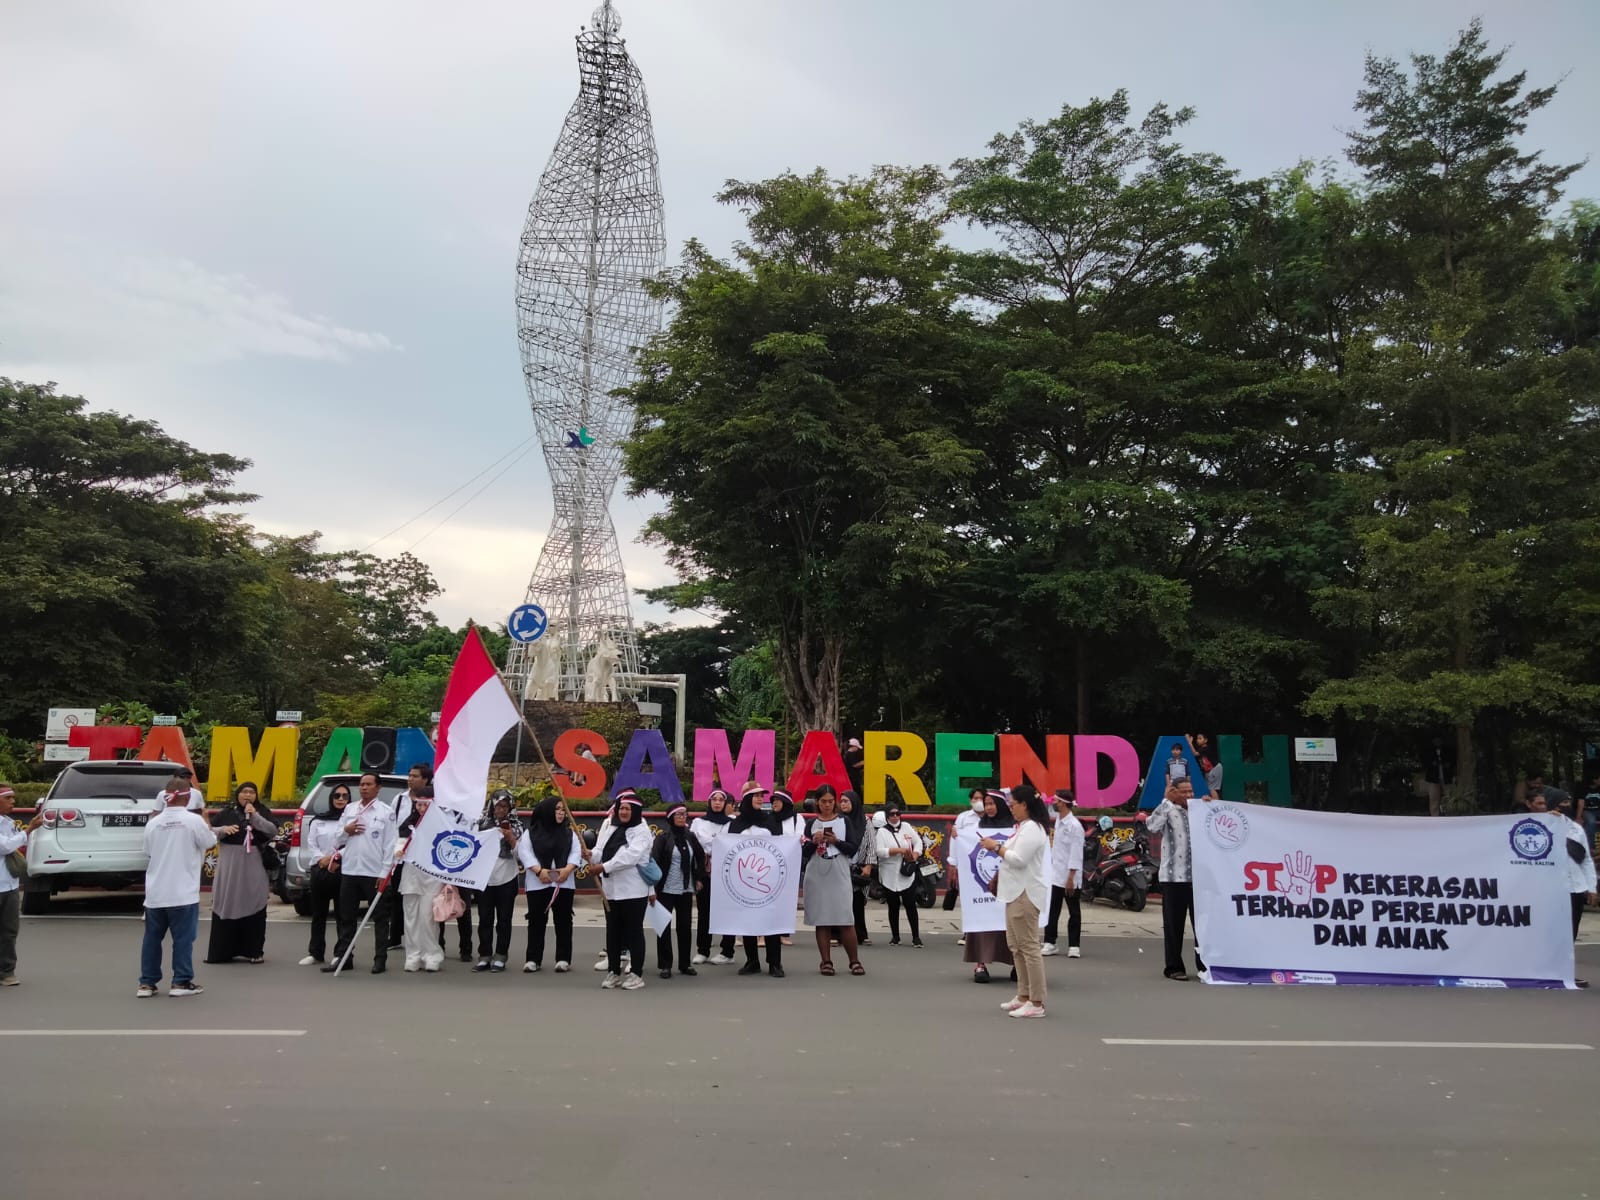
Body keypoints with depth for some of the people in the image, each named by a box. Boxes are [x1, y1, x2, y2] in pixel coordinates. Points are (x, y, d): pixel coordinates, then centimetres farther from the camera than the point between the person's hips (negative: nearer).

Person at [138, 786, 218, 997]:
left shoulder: (153, 822, -1)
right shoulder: (194, 820, -12)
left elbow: (148, 852, 12)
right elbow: (210, 842, 3)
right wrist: (208, 826, 21)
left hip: (155, 892, 4)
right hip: (183, 892, -4)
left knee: (152, 937, 13)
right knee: (183, 938, 5)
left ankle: (147, 983, 17)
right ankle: (181, 982, 7)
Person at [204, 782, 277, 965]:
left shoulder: (261, 813, 7)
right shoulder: (226, 812, 6)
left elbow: (273, 832, -6)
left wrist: (255, 816, -13)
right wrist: (223, 830, -12)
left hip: (253, 868, 0)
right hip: (229, 866, 0)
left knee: (254, 909, 1)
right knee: (226, 907, 1)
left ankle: (254, 951, 7)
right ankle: (222, 951, 8)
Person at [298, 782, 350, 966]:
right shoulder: (318, 820, 14)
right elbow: (310, 845, 8)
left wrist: (340, 856, -17)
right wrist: (323, 859, -8)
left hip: (343, 871, -4)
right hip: (319, 870, 4)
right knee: (318, 914, 10)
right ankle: (315, 952, 19)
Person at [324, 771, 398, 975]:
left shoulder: (386, 811, -1)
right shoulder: (350, 809, 13)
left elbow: (389, 844, -5)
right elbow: (339, 839, 17)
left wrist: (384, 873, -12)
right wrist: (346, 831, -5)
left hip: (375, 872, -4)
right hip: (349, 870, 5)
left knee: (380, 918, 3)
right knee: (346, 917, 10)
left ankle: (380, 959, 8)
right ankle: (341, 956, 18)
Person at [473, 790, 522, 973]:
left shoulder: (515, 826, 3)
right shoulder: (482, 824, 4)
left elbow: (519, 854, 0)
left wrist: (511, 839, -14)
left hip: (507, 879, -1)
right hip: (484, 879, 1)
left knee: (504, 920, 4)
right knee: (485, 919, 6)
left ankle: (500, 957, 10)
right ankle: (485, 956, 13)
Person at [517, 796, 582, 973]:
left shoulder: (569, 832, 9)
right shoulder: (531, 832, 2)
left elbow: (576, 852, 1)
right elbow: (524, 852, -7)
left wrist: (568, 869, -16)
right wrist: (539, 870, -18)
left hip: (564, 883, 2)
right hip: (537, 883, -1)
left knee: (563, 921, 3)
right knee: (536, 921, 4)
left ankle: (563, 958, 9)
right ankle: (533, 959, 11)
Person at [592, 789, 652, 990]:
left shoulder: (641, 830, -8)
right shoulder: (608, 826, 11)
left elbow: (630, 855, -22)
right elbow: (601, 850, 3)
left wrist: (604, 867, -27)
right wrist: (591, 856, -21)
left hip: (633, 889, -5)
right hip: (610, 888, 6)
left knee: (634, 931, 1)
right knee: (613, 931, 11)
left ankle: (635, 973, 8)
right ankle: (614, 971, 21)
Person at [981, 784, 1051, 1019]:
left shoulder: (1032, 828, -15)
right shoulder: (1025, 827, 18)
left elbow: (1019, 859, -23)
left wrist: (997, 847, -13)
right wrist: (999, 848, 9)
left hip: (1026, 894, -12)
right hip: (1018, 893, 12)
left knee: (1029, 947, -9)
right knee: (1016, 946, 16)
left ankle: (1037, 1003, -6)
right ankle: (1024, 996, 23)